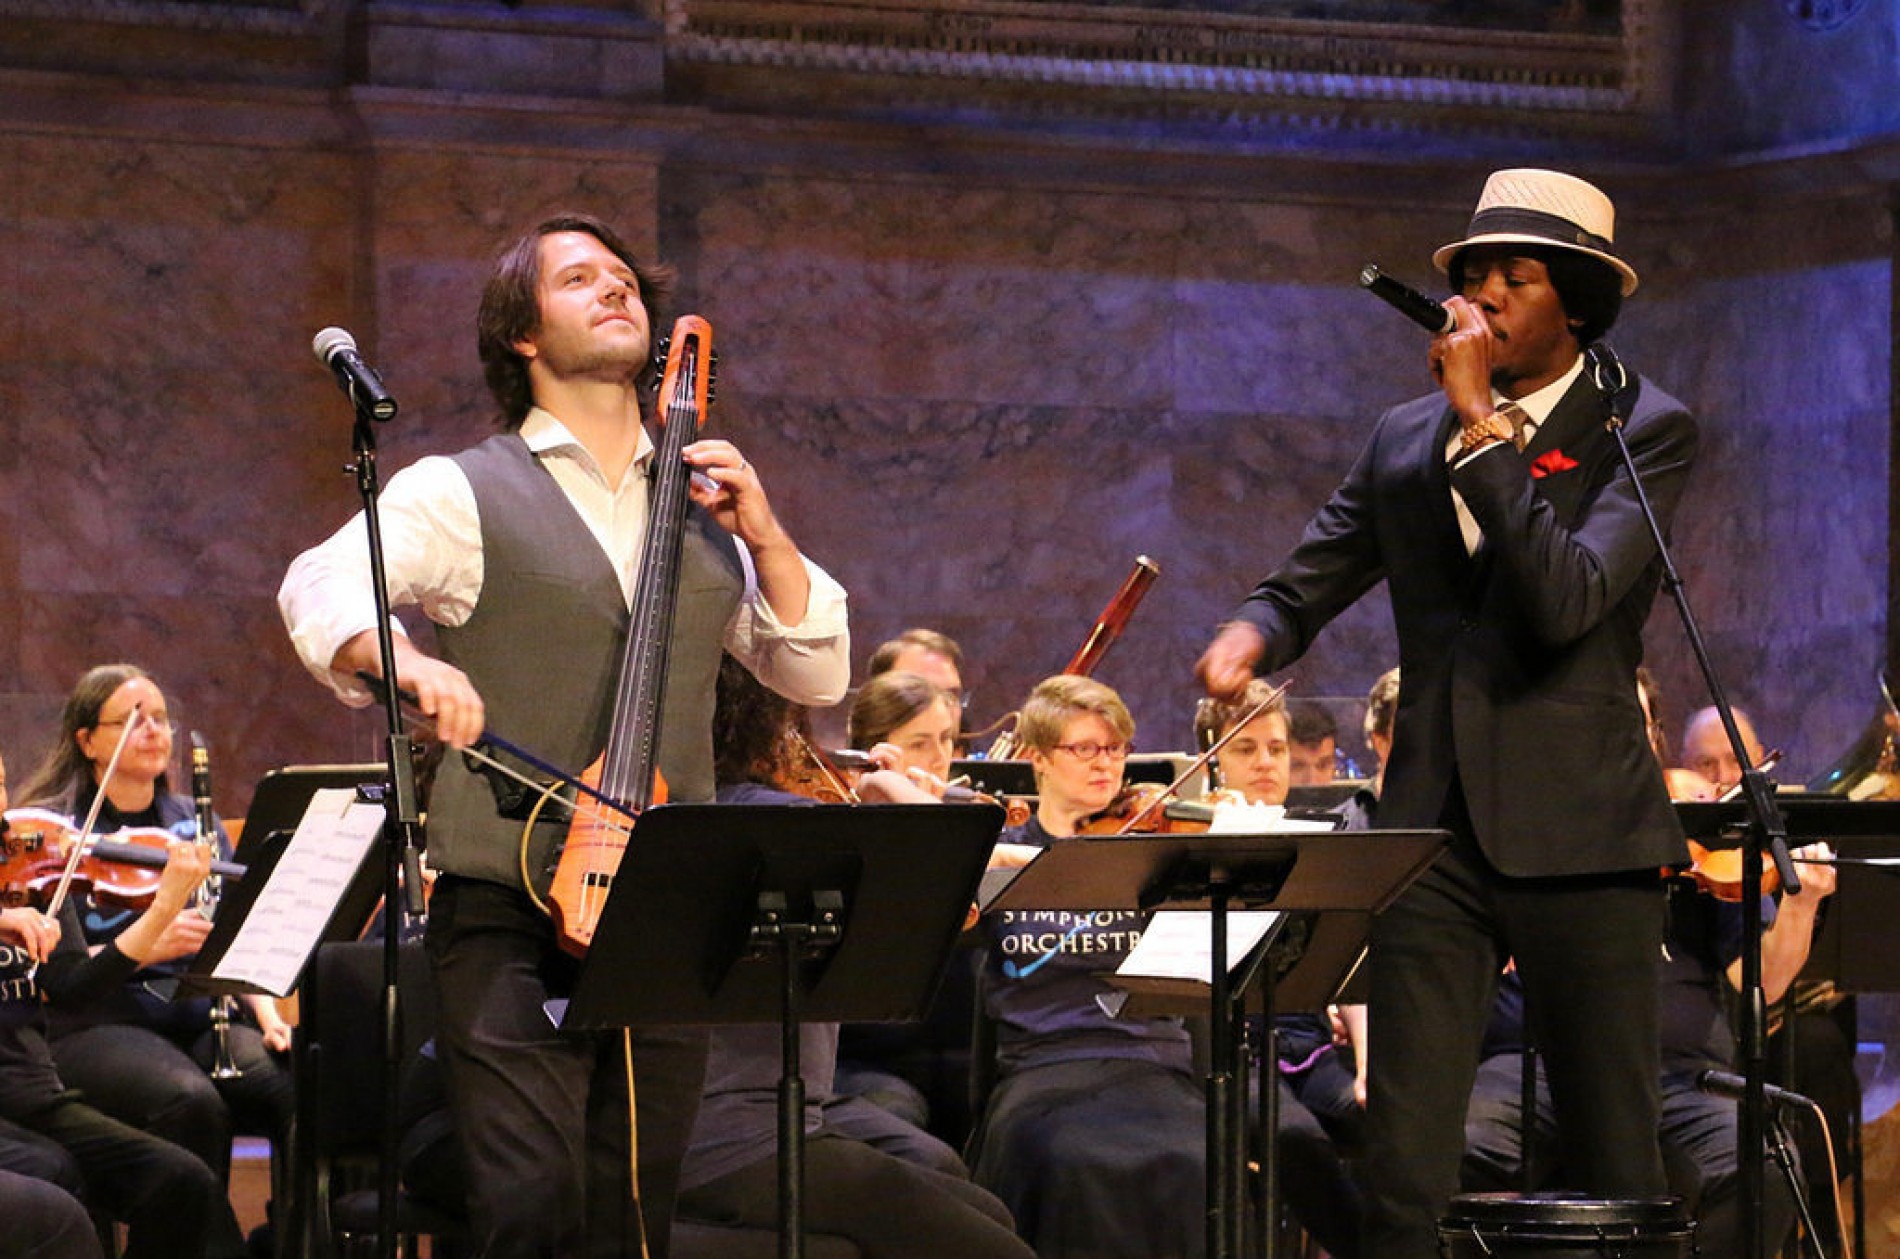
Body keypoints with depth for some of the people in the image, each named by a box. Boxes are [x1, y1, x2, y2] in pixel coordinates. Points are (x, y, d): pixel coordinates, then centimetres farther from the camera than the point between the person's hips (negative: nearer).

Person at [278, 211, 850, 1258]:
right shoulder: (466, 492, 3)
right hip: (511, 923, -4)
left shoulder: (700, 511, 17)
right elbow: (321, 589, -14)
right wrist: (403, 657, -35)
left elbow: (820, 675, 15)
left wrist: (761, 532, 1)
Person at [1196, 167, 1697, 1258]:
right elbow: (1305, 586, 18)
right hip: (1434, 829, 4)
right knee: (1404, 1168, -2)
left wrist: (1484, 422, -16)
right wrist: (1252, 633, -6)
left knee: (1618, 1164, 3)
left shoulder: (1645, 431, -1)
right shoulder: (1405, 439, 14)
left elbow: (1566, 598, -17)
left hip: (1577, 834, -3)